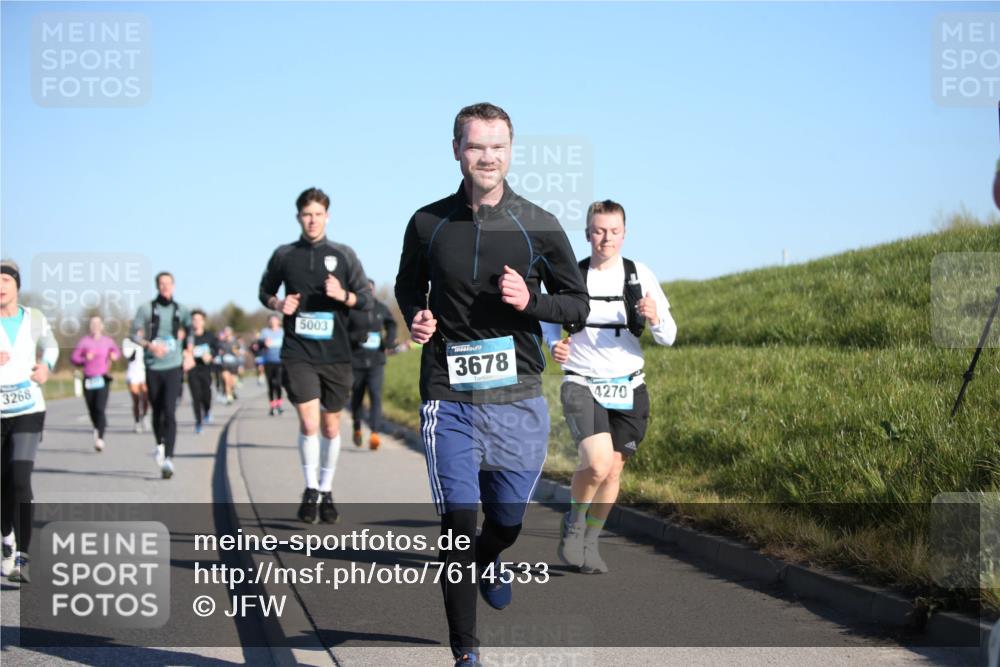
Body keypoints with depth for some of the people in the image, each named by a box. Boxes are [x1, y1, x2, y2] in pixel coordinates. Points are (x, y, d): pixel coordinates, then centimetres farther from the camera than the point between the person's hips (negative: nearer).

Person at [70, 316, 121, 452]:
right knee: (92, 410, 8)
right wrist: (85, 359, -14)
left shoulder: (107, 341, 6)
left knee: (100, 408, -16)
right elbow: (73, 358, 3)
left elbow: (117, 352, 23)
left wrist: (115, 355, 1)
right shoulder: (84, 341, 2)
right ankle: (97, 429, 37)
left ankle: (100, 438, -21)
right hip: (88, 380, 1)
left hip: (103, 379, -1)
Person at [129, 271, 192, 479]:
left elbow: (190, 330, 24)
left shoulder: (181, 311, 6)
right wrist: (150, 345, -19)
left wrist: (188, 352, 18)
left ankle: (168, 459, -20)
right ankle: (160, 444, 40)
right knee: (157, 411, 13)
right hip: (153, 367, 1)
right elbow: (134, 334, -3)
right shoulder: (146, 309, 1)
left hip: (173, 367, -1)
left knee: (170, 413, -14)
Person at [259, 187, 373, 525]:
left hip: (335, 354, 1)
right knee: (308, 422, -12)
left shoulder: (344, 255, 3)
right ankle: (310, 489, 5)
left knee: (331, 425, 10)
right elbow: (265, 292, 18)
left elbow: (366, 299, 5)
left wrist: (343, 295, -15)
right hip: (298, 353, -1)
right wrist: (278, 304, -3)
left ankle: (326, 490, 27)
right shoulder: (284, 255, 5)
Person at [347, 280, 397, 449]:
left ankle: (374, 433, -22)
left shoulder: (381, 308, 4)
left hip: (376, 361, 1)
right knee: (357, 397, 12)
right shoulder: (351, 310, -7)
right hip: (356, 361, -1)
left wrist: (390, 338, 5)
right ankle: (357, 429, 37)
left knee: (376, 395, -15)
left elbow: (391, 324, 23)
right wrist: (355, 337, -24)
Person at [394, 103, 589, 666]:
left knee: (509, 519, 13)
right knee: (457, 523, -7)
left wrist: (529, 302, -14)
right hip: (448, 398, 0)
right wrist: (415, 317, -2)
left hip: (517, 397, 1)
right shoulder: (428, 224, 2)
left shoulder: (539, 227, -1)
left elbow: (578, 303, 6)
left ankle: (489, 560, 50)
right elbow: (408, 285, 20)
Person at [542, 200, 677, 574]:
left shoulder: (640, 277, -1)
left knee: (613, 470, 6)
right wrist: (554, 345, -10)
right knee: (596, 464, -22)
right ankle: (574, 521, 7)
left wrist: (655, 319, -24)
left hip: (627, 388, 3)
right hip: (581, 385, -3)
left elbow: (668, 338, -1)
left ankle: (589, 543, 27)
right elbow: (549, 320, 13)